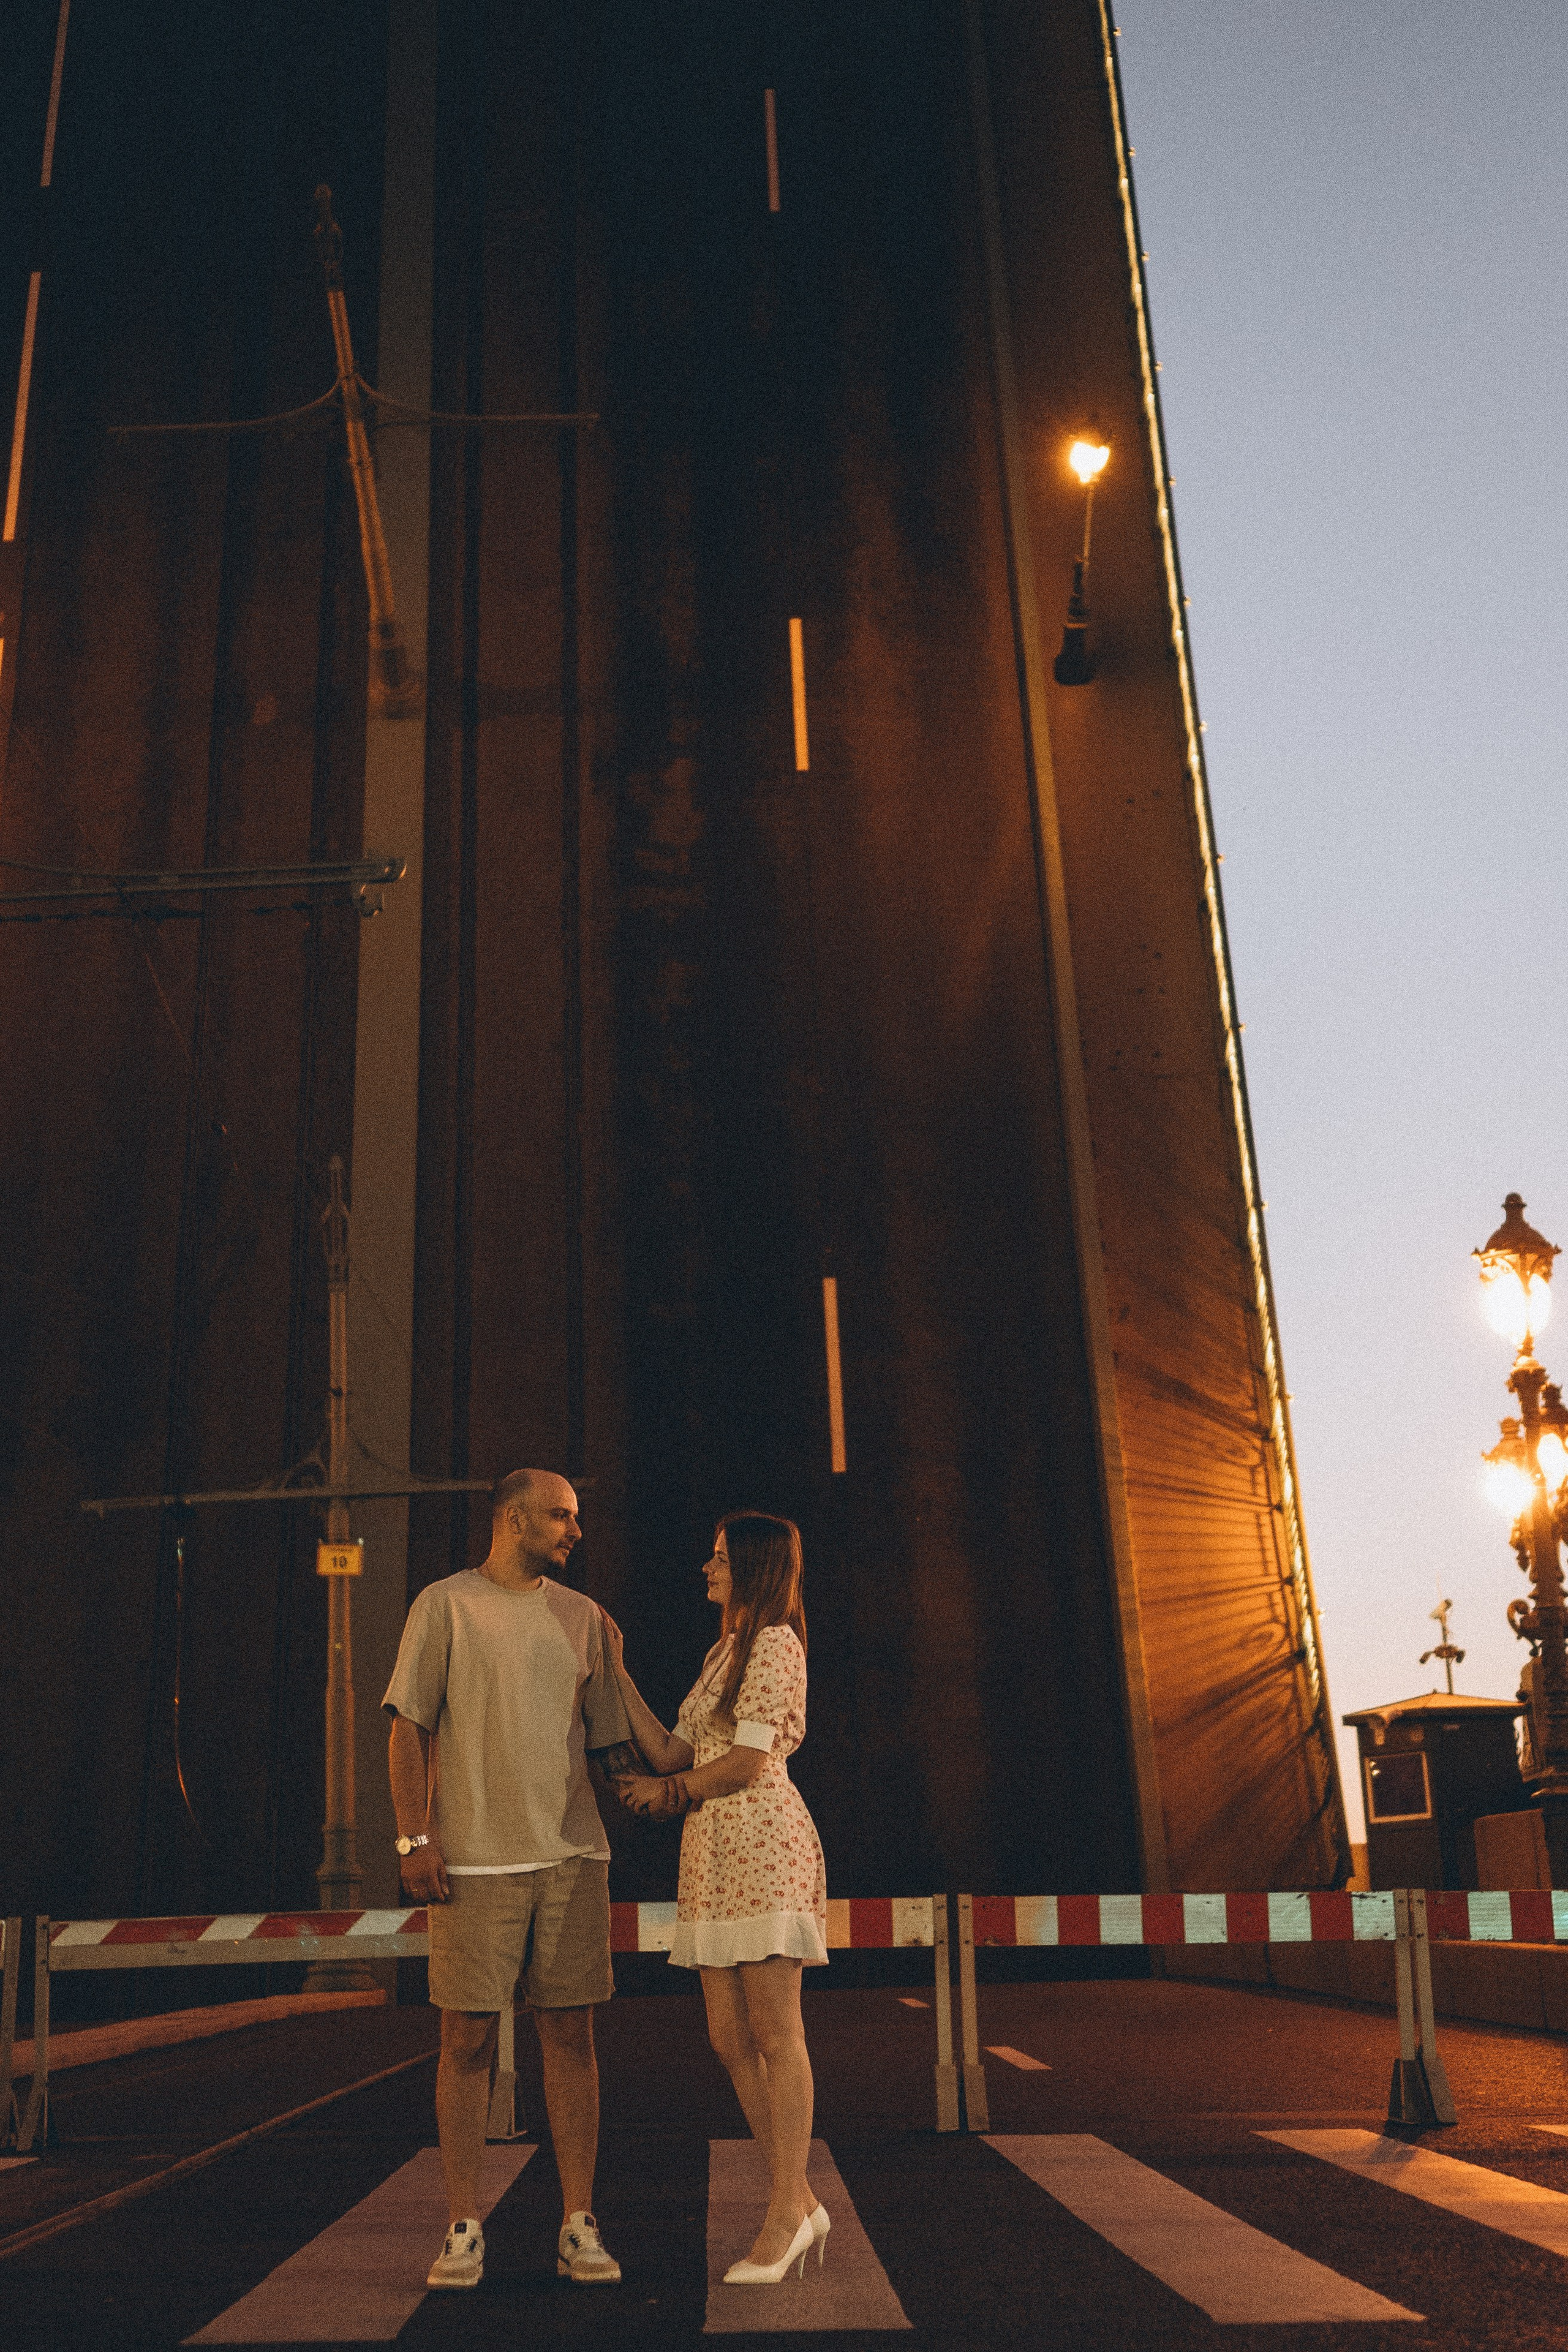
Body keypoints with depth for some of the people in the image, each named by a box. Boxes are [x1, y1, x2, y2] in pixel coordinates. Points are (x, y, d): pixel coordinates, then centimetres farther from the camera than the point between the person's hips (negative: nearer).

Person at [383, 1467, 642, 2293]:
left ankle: (578, 2227, 11)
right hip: (474, 1858, -3)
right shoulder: (445, 1606, 2)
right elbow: (409, 1729, 0)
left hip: (572, 1853, 3)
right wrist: (417, 1838, -8)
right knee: (468, 2038, 1)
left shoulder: (580, 1615, 13)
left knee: (569, 2033, 4)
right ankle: (464, 2231, 12)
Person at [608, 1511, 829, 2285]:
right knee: (730, 2039, 7)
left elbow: (747, 1764, -13)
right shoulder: (722, 1652, 21)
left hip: (764, 1843, -9)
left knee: (775, 2034, -5)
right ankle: (800, 2204, 15)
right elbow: (670, 1752, 15)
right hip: (712, 1851, 9)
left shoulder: (775, 1643, -6)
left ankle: (785, 2214, 1)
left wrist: (667, 1791, 2)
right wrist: (617, 1671, 14)